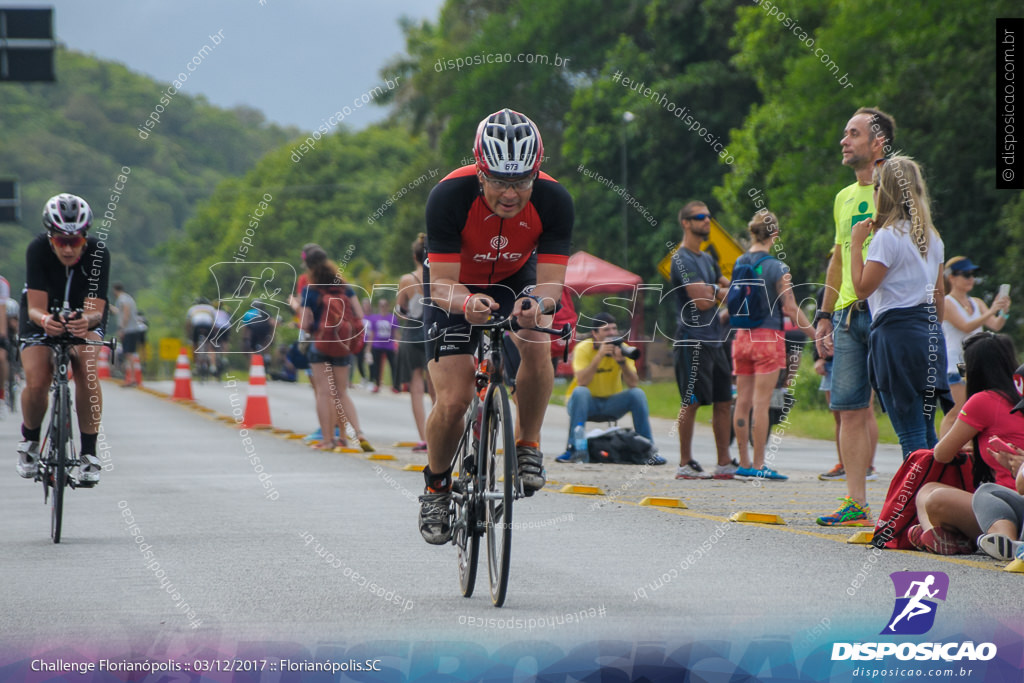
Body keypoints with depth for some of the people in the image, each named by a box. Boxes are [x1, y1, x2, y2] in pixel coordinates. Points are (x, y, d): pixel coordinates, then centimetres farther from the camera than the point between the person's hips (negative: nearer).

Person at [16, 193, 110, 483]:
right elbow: (35, 307, -33)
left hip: (85, 317, 0)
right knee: (36, 383, -20)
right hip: (43, 316, 0)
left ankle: (89, 453, -15)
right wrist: (44, 319, -57)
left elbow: (95, 309, -34)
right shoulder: (37, 250, -30)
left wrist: (87, 321, -58)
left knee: (87, 372, -28)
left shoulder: (98, 253, -29)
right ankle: (30, 440, 12)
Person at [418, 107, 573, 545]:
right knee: (453, 402, -12)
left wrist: (538, 303, -53)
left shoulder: (553, 200, -30)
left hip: (516, 278, 1)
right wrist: (466, 303, -56)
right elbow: (442, 284, -33)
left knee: (537, 344, -31)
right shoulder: (449, 196, -34)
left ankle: (527, 444, -8)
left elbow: (552, 280, -29)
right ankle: (436, 486, 16)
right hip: (457, 287, -1)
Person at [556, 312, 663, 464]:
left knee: (638, 393, -21)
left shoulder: (622, 348, -6)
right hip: (587, 403, -3)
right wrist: (599, 356, -33)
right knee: (580, 392, -34)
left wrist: (621, 360, -30)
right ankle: (573, 448, -34)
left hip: (611, 405, 3)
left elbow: (633, 384, -16)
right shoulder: (583, 348, -14)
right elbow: (582, 381, -29)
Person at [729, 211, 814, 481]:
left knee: (743, 402, 8)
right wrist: (816, 335, -4)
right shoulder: (776, 267, -10)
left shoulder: (738, 264, 5)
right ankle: (758, 465, -4)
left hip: (742, 336, 5)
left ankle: (744, 464, 11)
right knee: (761, 403, -4)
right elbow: (790, 309, -10)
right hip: (768, 337, -5)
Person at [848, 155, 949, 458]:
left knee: (910, 434, -6)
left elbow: (862, 288, -12)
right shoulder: (932, 238, 12)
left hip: (897, 332, -7)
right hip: (929, 331, 7)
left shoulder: (887, 237, -11)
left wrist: (857, 244, -5)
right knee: (927, 432, 11)